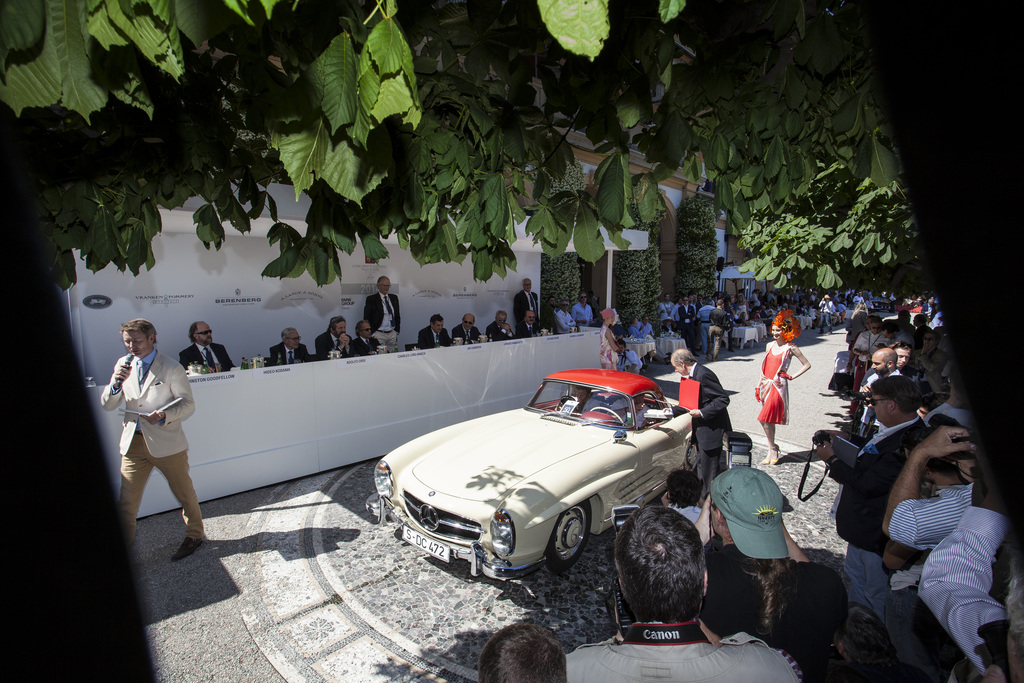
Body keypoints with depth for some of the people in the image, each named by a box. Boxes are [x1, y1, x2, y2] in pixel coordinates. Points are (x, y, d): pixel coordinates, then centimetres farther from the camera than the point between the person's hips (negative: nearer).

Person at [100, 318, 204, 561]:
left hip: (166, 442, -3)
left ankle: (194, 536, 29)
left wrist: (164, 415, -25)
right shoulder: (123, 364, 6)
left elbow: (188, 404, -6)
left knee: (184, 493, 10)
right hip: (133, 442, 4)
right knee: (126, 500, 5)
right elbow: (107, 405, 6)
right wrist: (116, 382, -13)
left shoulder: (171, 368, -7)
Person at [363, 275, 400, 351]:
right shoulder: (371, 299, -4)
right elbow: (367, 319, -4)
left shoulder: (394, 298, 12)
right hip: (379, 334, -4)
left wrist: (397, 330, 11)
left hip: (392, 334, 5)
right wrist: (373, 333, -9)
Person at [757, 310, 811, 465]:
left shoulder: (790, 348, -5)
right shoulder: (770, 345, 11)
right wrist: (759, 385, 15)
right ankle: (772, 449, 20)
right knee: (769, 420, 10)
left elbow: (807, 365, 2)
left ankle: (772, 448, 4)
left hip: (778, 386, -6)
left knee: (764, 419, -13)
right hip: (766, 385, 6)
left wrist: (792, 376, -3)